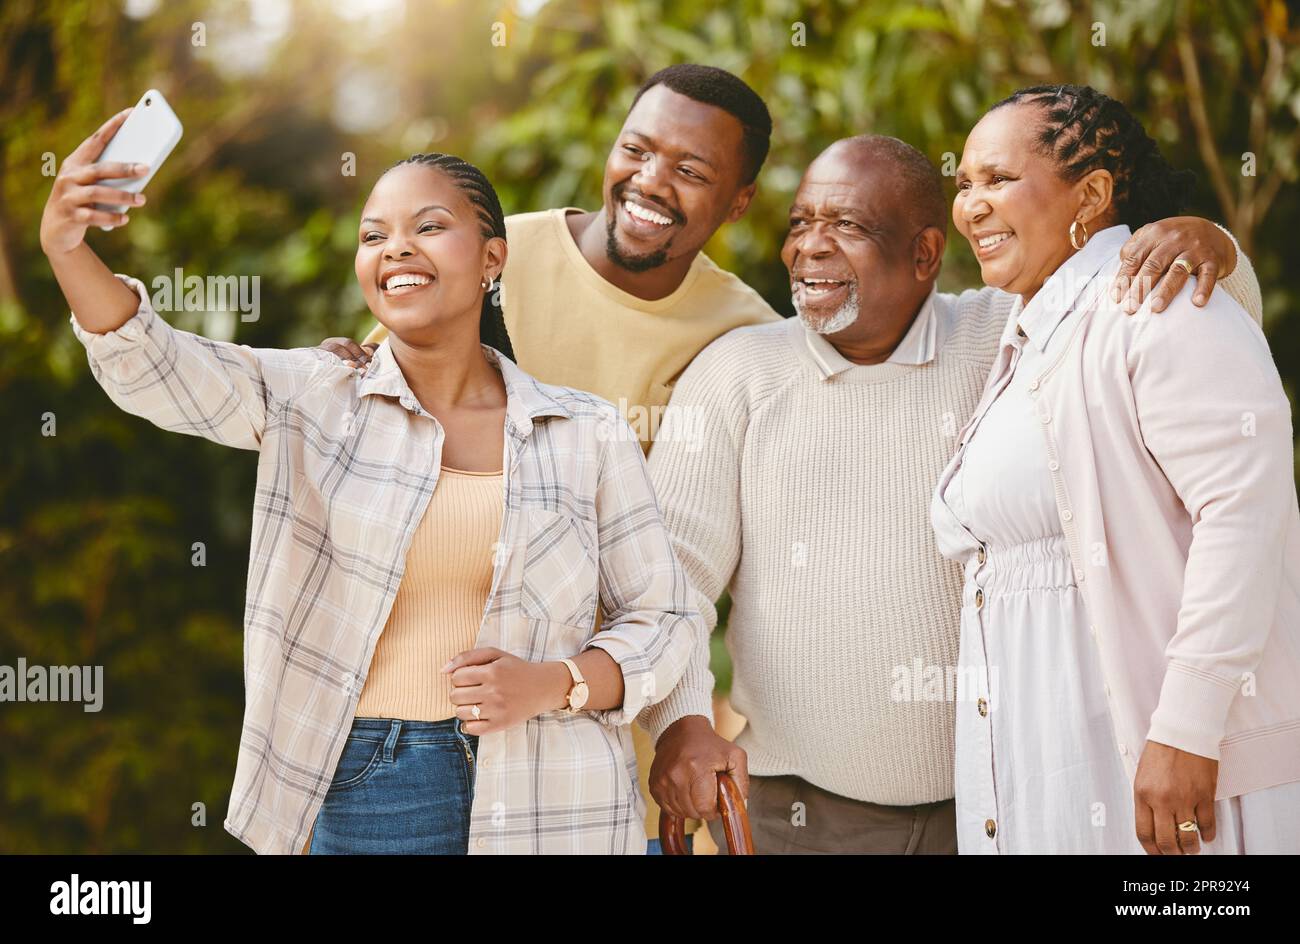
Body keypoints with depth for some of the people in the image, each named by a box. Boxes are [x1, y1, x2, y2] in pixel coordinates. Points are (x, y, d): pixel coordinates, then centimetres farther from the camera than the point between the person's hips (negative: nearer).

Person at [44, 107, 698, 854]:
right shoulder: (317, 402, 1)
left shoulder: (590, 435, 2)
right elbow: (158, 369, -15)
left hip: (550, 807, 0)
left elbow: (662, 622, 6)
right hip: (361, 797, 0)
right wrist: (69, 251, -33)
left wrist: (553, 683, -13)